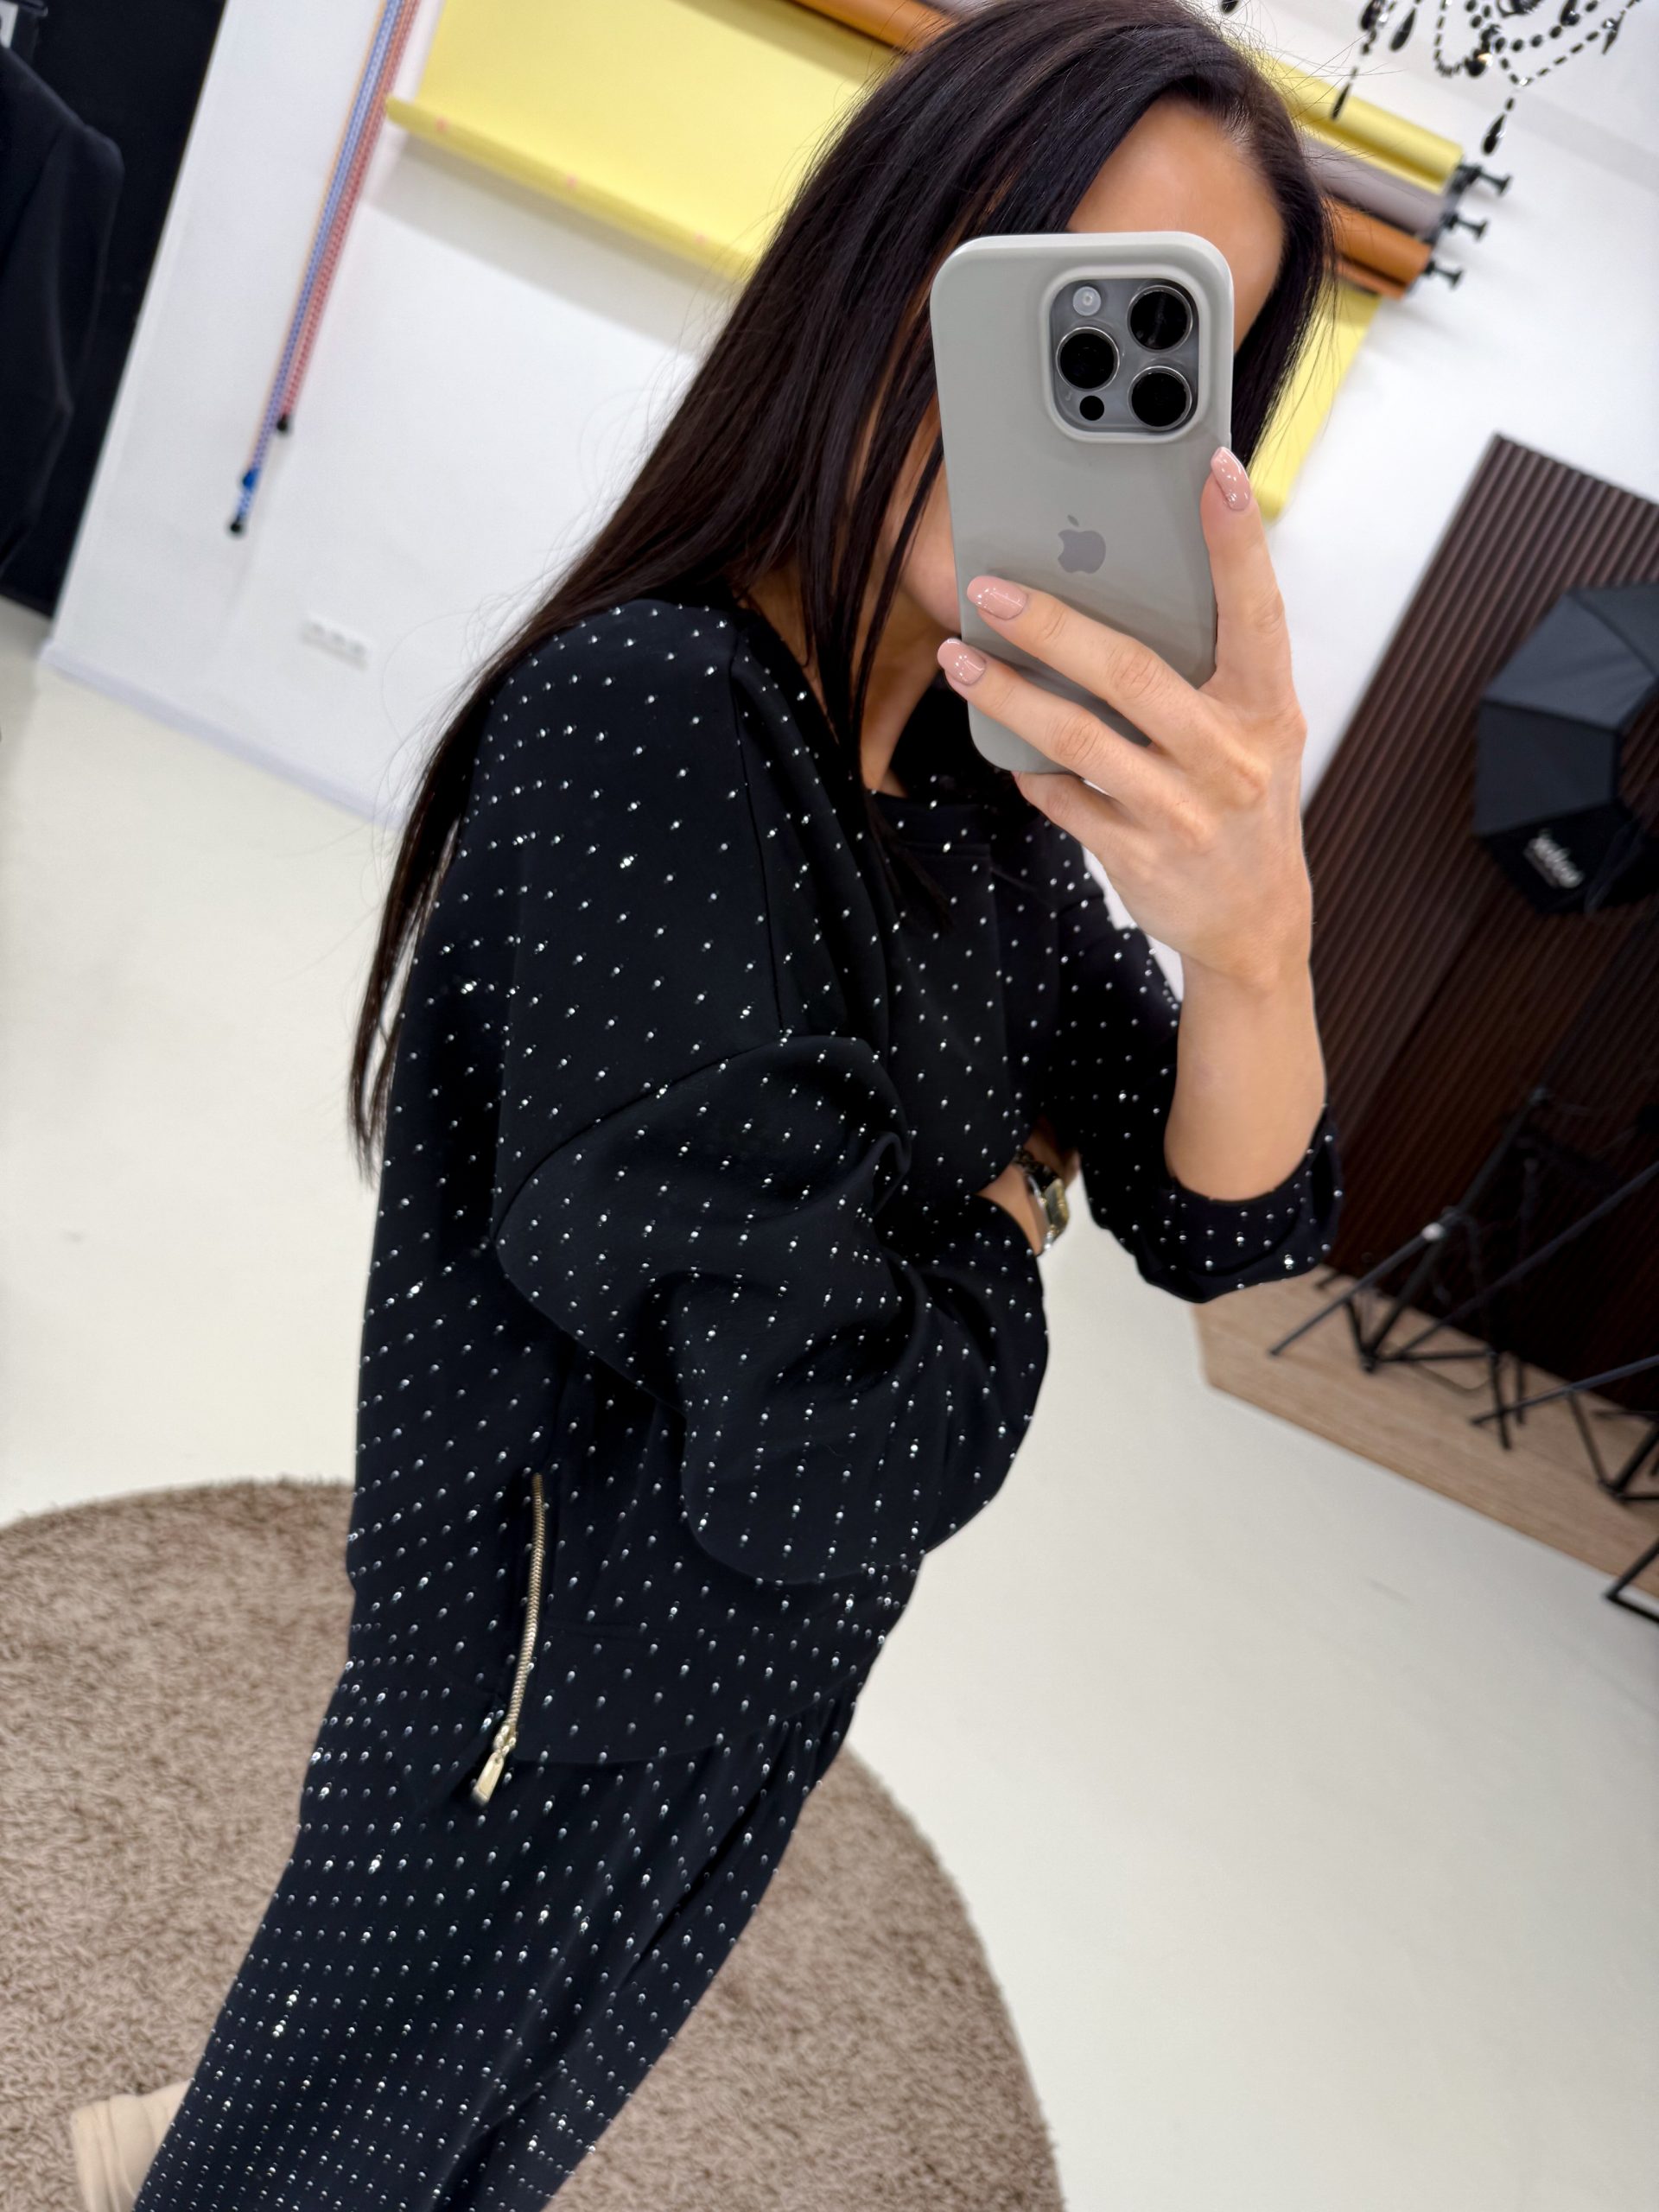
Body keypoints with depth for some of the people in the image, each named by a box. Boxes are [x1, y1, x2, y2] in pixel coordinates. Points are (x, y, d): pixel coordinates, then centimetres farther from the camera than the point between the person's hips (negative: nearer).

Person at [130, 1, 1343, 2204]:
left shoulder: (977, 774, -5)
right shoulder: (650, 725, -30)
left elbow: (1224, 1227, -10)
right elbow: (814, 1465, -32)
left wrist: (1253, 931, -30)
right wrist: (995, 1236, -12)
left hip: (738, 1698, 8)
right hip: (558, 1727, -7)